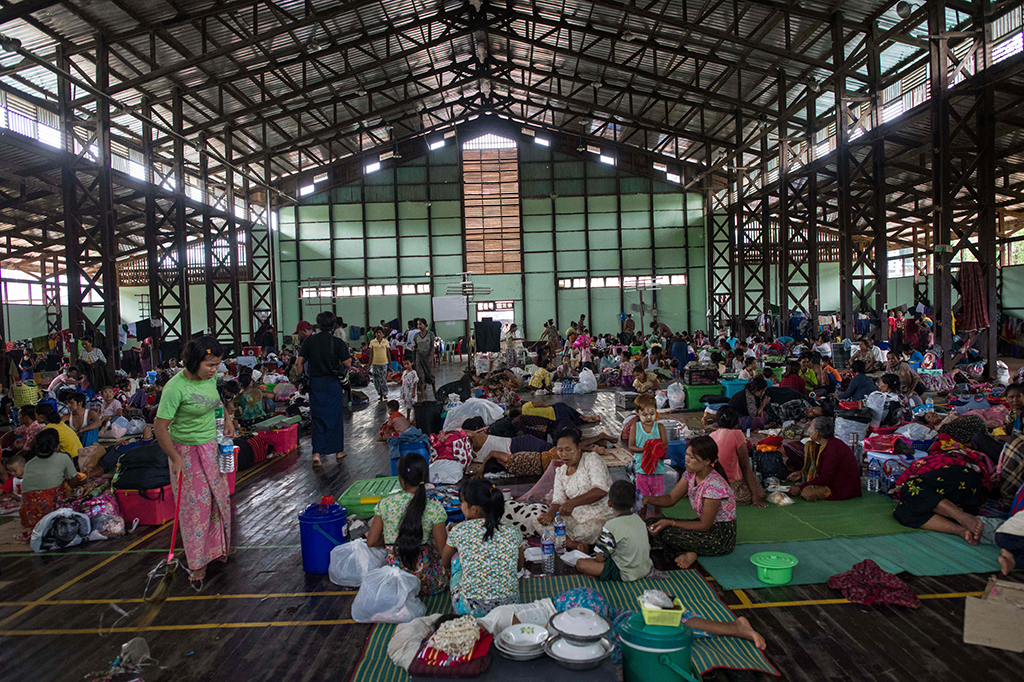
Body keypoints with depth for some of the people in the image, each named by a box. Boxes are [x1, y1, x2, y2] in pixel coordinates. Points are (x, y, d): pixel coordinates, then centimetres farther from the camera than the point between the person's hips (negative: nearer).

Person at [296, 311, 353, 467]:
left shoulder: (309, 341, 0)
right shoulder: (337, 342, -7)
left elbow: (299, 361, -2)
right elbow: (347, 364, -9)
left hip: (316, 384, 1)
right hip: (334, 384, -1)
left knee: (318, 419, 6)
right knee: (336, 417, 12)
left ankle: (316, 453, -6)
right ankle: (339, 451, 22)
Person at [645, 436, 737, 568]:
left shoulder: (714, 485, -28)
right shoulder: (691, 474, -3)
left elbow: (704, 525, -23)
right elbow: (671, 499, -2)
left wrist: (670, 523, -27)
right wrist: (648, 499, -22)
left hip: (723, 535, -9)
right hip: (706, 524, 9)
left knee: (668, 533, -29)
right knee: (654, 524, -7)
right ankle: (688, 553, -12)